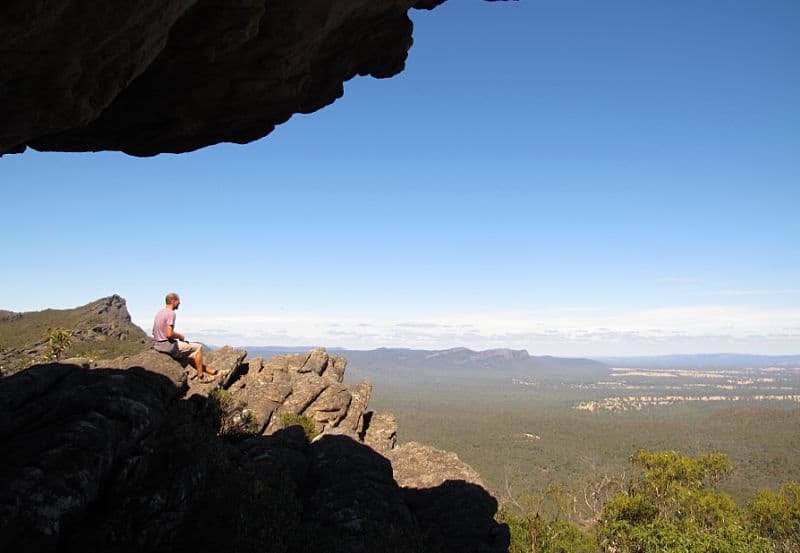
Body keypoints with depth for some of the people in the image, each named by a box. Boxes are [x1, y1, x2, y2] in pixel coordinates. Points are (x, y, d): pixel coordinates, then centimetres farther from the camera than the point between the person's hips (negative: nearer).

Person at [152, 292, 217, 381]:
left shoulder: (159, 313, 13)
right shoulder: (171, 313, -17)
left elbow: (154, 332, 20)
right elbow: (169, 334, -26)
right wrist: (180, 336, -5)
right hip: (168, 346, -10)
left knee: (190, 354, 21)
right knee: (198, 347, 1)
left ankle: (211, 372, 23)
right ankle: (201, 376, 6)